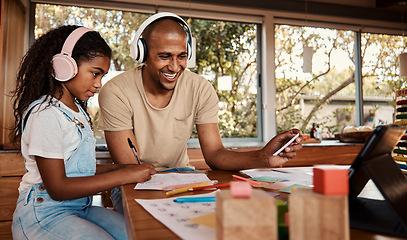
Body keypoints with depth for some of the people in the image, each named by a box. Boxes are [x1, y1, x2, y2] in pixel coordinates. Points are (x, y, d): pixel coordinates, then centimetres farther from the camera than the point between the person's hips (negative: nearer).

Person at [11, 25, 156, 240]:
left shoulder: (76, 111, 11)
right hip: (44, 213, -7)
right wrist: (123, 176, -20)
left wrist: (119, 167, -1)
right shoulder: (45, 114, -17)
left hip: (79, 207, 8)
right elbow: (57, 188, -20)